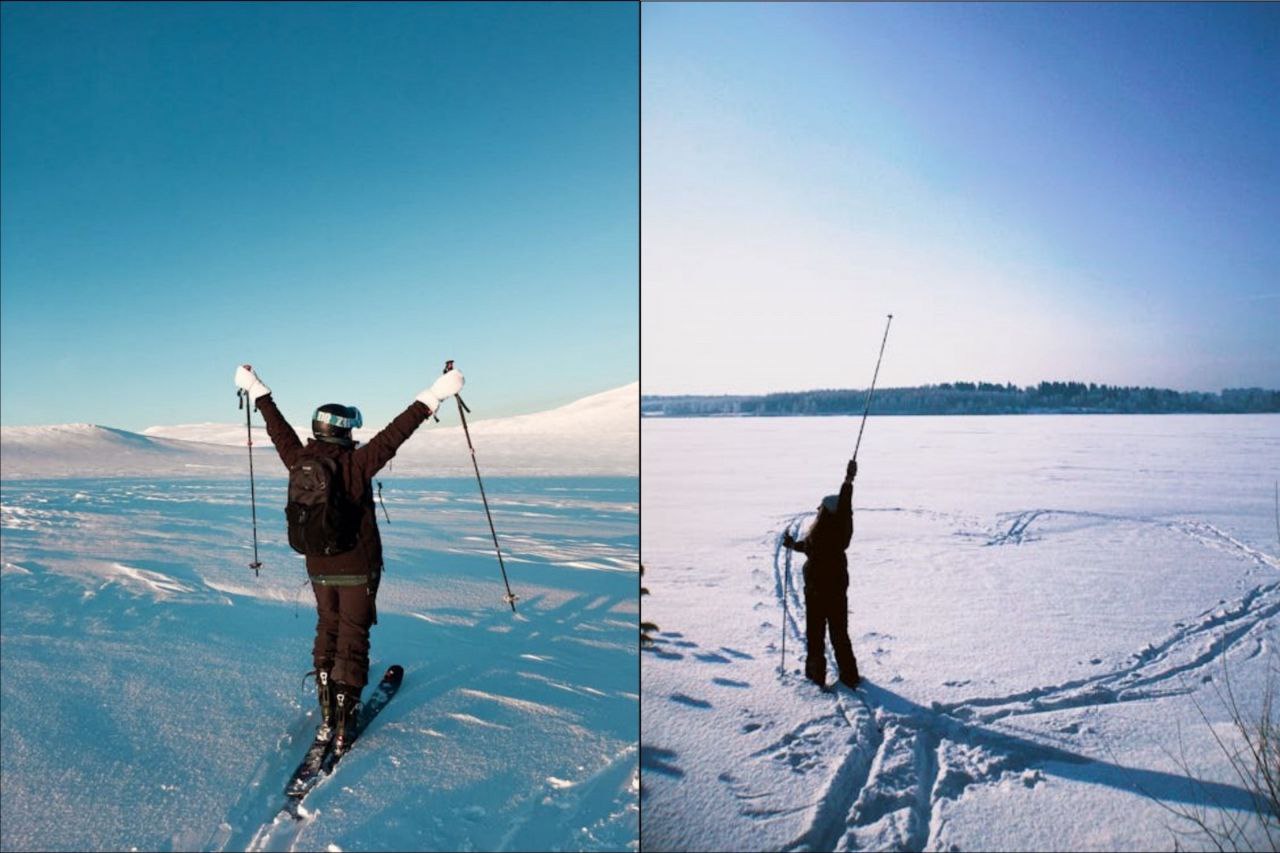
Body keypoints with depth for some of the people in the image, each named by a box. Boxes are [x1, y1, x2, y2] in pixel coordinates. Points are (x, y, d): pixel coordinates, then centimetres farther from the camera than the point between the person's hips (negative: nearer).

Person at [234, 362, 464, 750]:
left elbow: (278, 428, 9)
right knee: (352, 640, 5)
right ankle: (344, 725, 7)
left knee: (327, 631, 20)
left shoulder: (299, 461, -5)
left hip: (318, 569, 5)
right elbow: (394, 434, -24)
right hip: (358, 569, -5)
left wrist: (256, 390, 24)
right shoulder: (356, 464, -20)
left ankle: (327, 717, 24)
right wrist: (433, 396, -25)